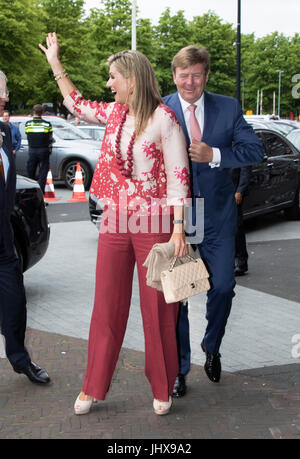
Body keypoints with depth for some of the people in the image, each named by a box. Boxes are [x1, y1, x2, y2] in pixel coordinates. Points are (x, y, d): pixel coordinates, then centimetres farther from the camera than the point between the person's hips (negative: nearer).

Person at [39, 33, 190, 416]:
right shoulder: (114, 113, 9)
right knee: (107, 306, 12)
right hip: (115, 223, 6)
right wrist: (55, 63, 30)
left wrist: (178, 228, -18)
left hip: (154, 225, -6)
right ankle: (93, 387, 25)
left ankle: (162, 389, 23)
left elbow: (178, 177, -13)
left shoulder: (163, 118, -11)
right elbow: (78, 105, 28)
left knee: (158, 309, 5)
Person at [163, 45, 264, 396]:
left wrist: (214, 154, -19)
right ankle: (178, 368, 22)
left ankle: (211, 347, 38)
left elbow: (255, 150, -5)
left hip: (217, 214, 2)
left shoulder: (228, 108, 0)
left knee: (222, 288, 8)